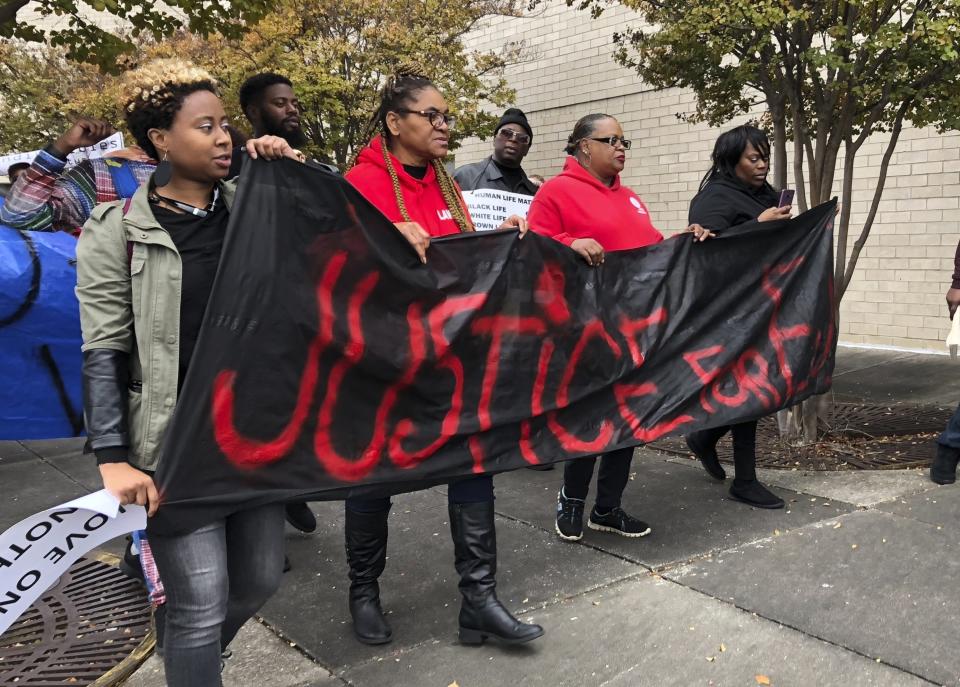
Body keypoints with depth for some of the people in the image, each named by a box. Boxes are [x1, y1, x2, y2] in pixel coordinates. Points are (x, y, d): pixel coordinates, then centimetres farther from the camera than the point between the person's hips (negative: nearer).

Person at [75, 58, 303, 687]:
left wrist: (298, 173, -3)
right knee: (202, 604, -4)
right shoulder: (117, 231, -4)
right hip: (176, 443, -4)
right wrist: (113, 458, -14)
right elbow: (103, 353, -7)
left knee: (260, 580, 15)